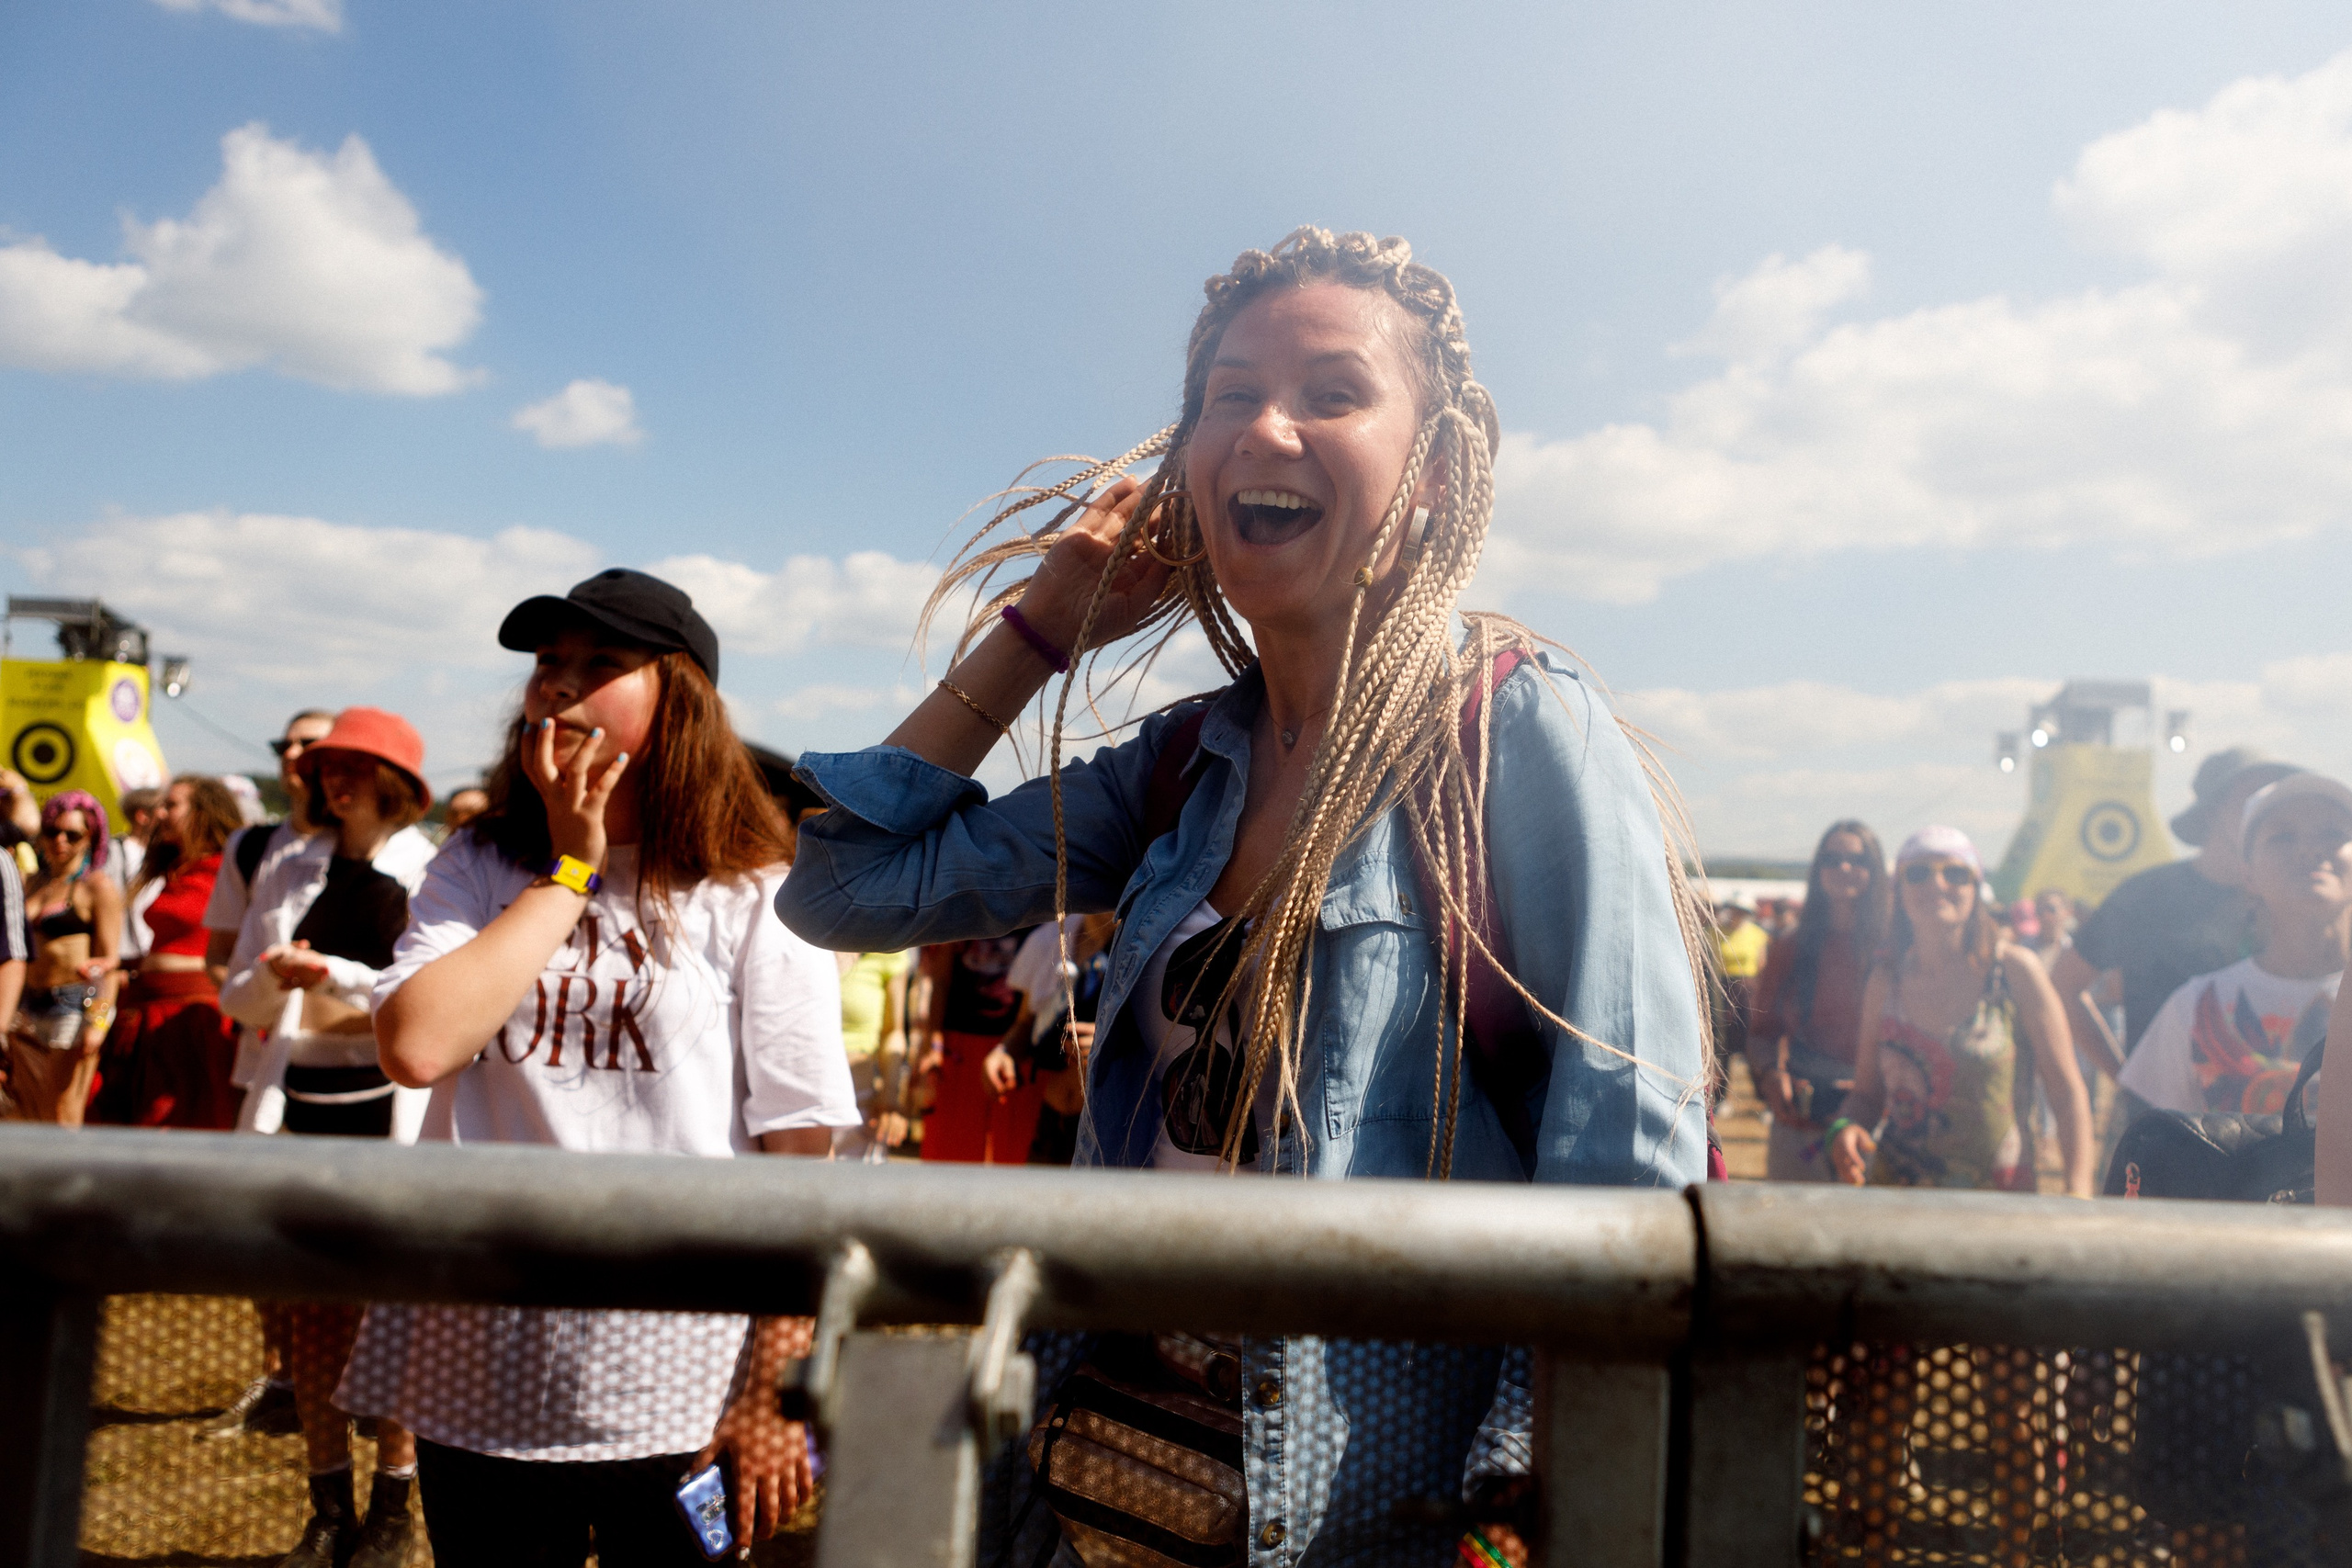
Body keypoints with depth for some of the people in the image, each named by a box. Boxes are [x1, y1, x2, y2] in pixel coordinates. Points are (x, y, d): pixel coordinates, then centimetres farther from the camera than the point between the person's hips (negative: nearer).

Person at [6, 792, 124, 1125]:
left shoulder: (99, 887, -4)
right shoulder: (32, 885, 16)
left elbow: (109, 961, -9)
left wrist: (98, 1022, -16)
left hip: (75, 1006, -7)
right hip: (28, 1007, 7)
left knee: (63, 1116, -7)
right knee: (26, 1116, 6)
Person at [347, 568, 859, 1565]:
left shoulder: (753, 900, -6)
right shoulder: (478, 870, 6)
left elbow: (800, 1160, -8)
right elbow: (416, 1046, -12)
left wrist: (776, 1393, -9)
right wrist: (569, 869, -9)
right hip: (479, 1378, 3)